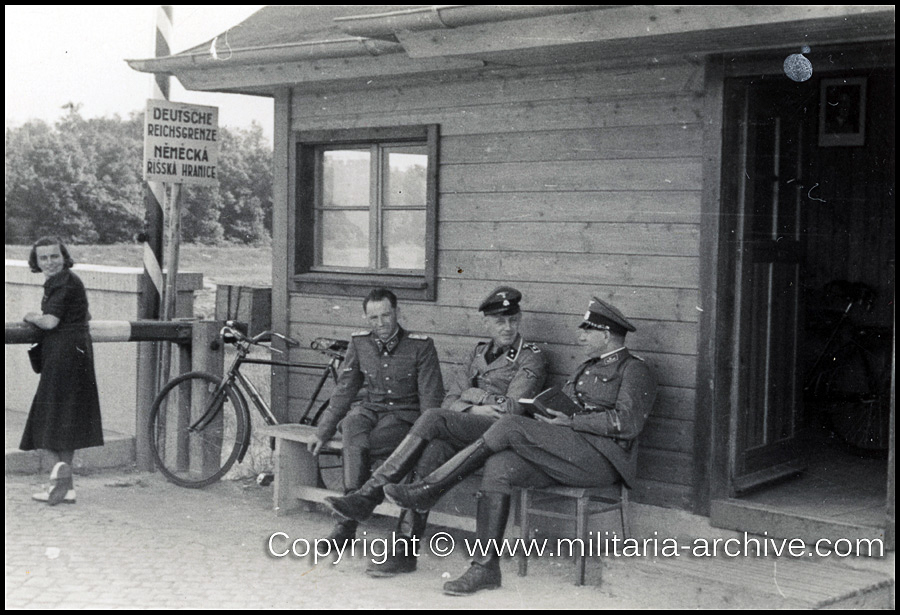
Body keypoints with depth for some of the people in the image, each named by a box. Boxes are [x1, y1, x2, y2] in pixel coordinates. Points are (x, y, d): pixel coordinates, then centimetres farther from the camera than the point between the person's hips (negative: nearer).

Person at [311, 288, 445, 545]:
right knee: (352, 425, -32)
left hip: (405, 416, -3)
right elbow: (344, 391, 10)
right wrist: (323, 432, 5)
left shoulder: (421, 345, -7)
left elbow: (431, 397, -7)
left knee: (354, 446, -29)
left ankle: (349, 519, -18)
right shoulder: (359, 343, 4)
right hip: (370, 409, 4)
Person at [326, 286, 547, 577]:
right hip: (462, 432, 5)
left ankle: (368, 496, -32)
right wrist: (474, 409, -5)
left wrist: (471, 395, 2)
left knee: (434, 419, -30)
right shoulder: (480, 352, 24)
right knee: (430, 453, -31)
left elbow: (513, 409, -6)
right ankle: (406, 549, -31)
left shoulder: (531, 358, 6)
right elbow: (449, 401, 16)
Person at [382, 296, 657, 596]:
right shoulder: (586, 369, 29)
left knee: (511, 427, -23)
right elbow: (561, 410, 27)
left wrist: (571, 422, -13)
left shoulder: (634, 371, 2)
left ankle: (428, 490, -18)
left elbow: (627, 423, -13)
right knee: (498, 466, -20)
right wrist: (546, 411, 3)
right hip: (566, 457, 8)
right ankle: (486, 566, -18)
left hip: (601, 457, -8)